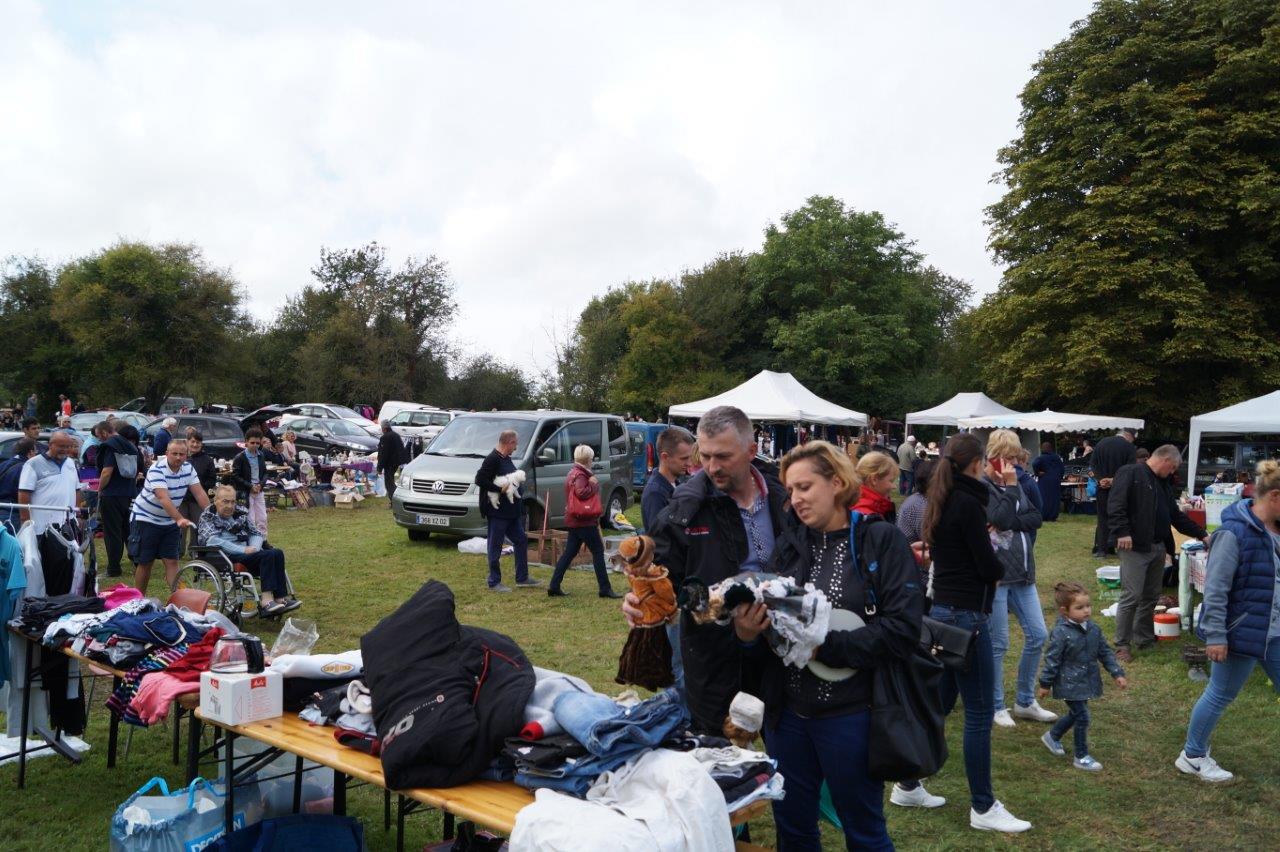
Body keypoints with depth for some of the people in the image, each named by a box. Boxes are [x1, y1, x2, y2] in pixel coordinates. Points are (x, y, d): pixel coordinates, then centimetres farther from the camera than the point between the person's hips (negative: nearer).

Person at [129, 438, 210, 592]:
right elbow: (163, 498, -35)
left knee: (172, 562, -1)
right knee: (145, 563, 3)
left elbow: (200, 493, -8)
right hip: (145, 519, -5)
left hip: (169, 521, 5)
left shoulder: (188, 468, -4)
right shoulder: (157, 470, -23)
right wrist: (180, 519, -47)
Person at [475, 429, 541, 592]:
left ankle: (522, 578, 23)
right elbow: (479, 480, -23)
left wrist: (518, 484, 8)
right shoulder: (492, 459, -16)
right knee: (495, 546, 1)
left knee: (521, 540, 13)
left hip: (511, 511, 10)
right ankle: (494, 582, 10)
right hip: (497, 511, -10)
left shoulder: (506, 459, 13)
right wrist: (500, 489, -22)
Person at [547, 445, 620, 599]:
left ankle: (554, 587, 11)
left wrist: (592, 482, 5)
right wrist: (594, 484, -19)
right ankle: (605, 589, 1)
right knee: (598, 552, -3)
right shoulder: (580, 475, -17)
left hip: (574, 520, 10)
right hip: (584, 521, -10)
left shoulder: (574, 473, 15)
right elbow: (581, 492, -33)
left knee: (569, 553, 12)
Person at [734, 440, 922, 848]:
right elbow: (768, 620, 5)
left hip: (851, 714, -4)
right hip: (787, 711, 4)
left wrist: (824, 648, -20)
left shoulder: (882, 540, -8)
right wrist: (748, 633, -17)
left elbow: (903, 628, -17)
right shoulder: (789, 542, 4)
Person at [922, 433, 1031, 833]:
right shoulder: (968, 503, -17)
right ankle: (983, 808, 10)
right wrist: (1000, 568, 7)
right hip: (966, 616, -9)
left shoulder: (943, 502, 10)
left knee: (939, 703, 19)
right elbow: (990, 567, -17)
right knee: (979, 714, 0)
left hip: (941, 611, 9)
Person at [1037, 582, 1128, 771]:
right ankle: (1081, 757, 10)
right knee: (1082, 717, -5)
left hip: (1086, 682, 7)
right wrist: (1045, 684, -10)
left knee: (1075, 714, 20)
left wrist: (1117, 674, 5)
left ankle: (1052, 736, 43)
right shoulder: (1061, 633, -21)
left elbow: (1105, 652, 11)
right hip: (1070, 684, -7)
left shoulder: (1093, 629, 0)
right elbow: (1052, 659, -15)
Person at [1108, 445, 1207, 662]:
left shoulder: (1162, 484, 20)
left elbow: (1177, 516, 24)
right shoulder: (1130, 473, -9)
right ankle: (1122, 645, 1)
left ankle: (1144, 638, 26)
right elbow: (1116, 505, -19)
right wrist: (1122, 532, -26)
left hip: (1157, 548, 9)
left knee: (1150, 596, 14)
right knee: (1131, 597, -8)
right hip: (1134, 547, -9)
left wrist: (1202, 534, 20)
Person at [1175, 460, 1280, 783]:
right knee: (1220, 695, 7)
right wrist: (1215, 636, -21)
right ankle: (1192, 757, 24)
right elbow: (1215, 589, -21)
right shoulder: (1235, 533, -22)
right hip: (1242, 631, -8)